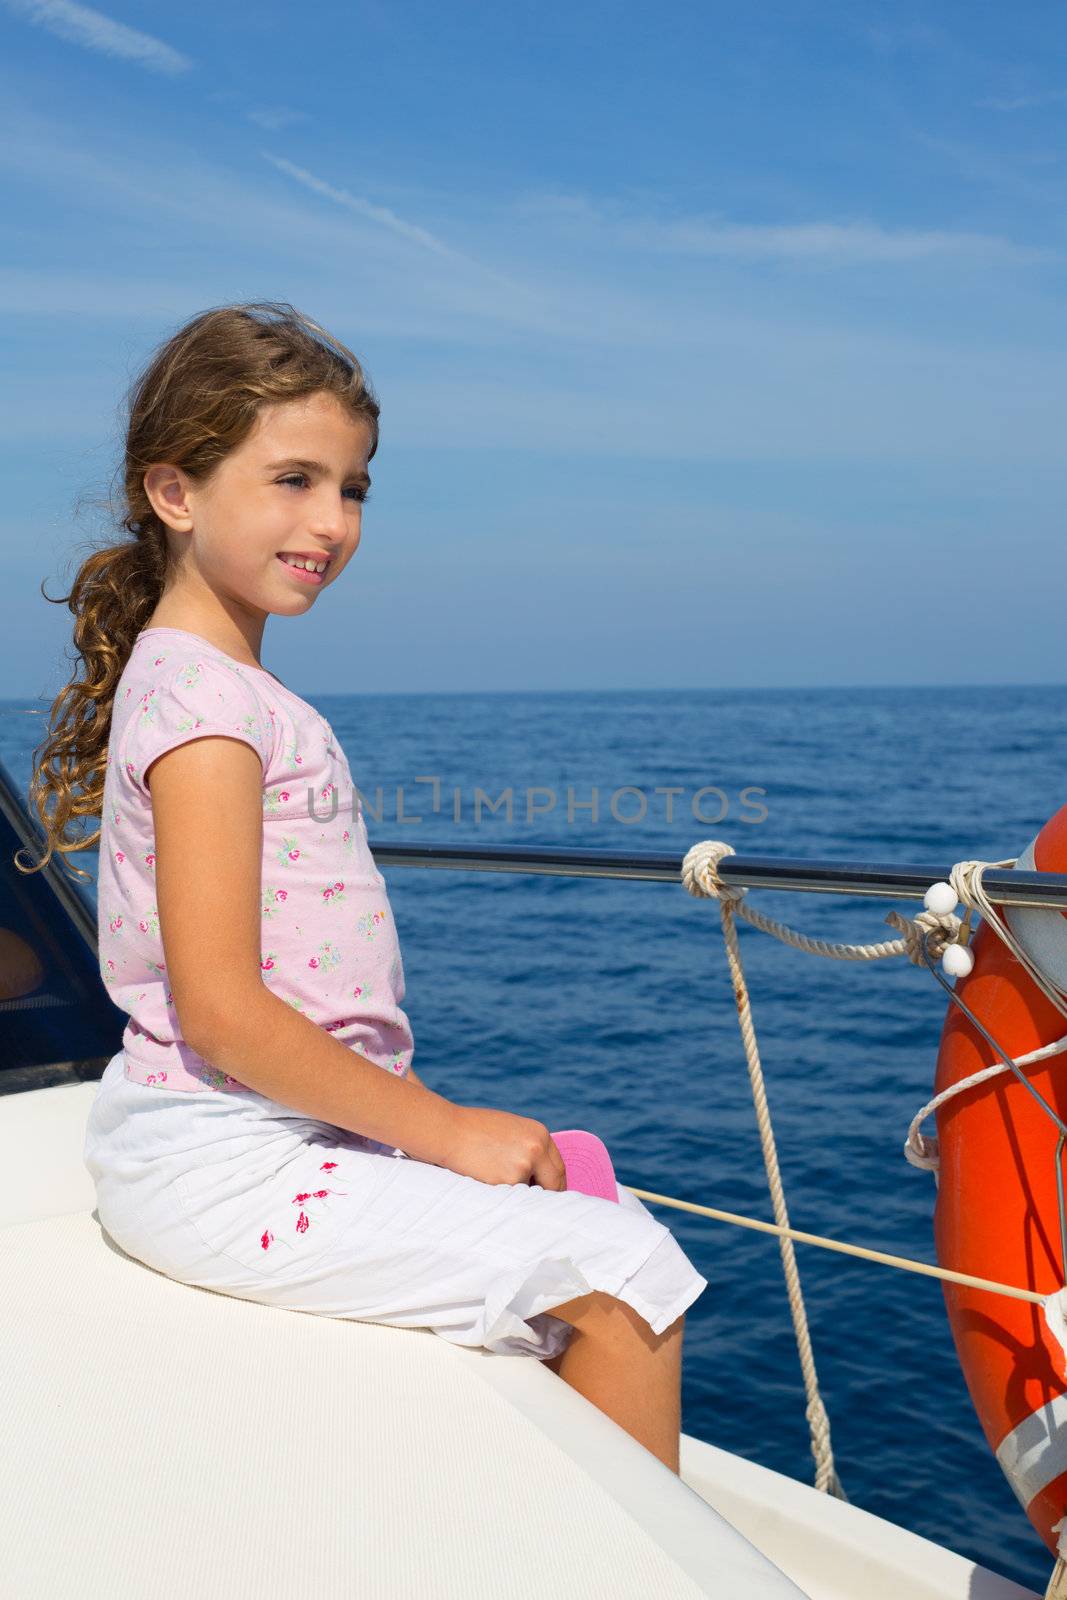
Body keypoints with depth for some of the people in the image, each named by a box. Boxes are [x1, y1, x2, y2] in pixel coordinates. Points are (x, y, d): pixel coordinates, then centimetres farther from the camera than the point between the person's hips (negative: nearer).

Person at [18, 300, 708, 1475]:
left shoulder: (220, 684, 15)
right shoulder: (202, 697, -16)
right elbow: (221, 1012, -22)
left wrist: (430, 1121, 9)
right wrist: (443, 1129, -15)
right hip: (227, 1167, -10)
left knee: (602, 1237, 16)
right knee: (627, 1275, -11)